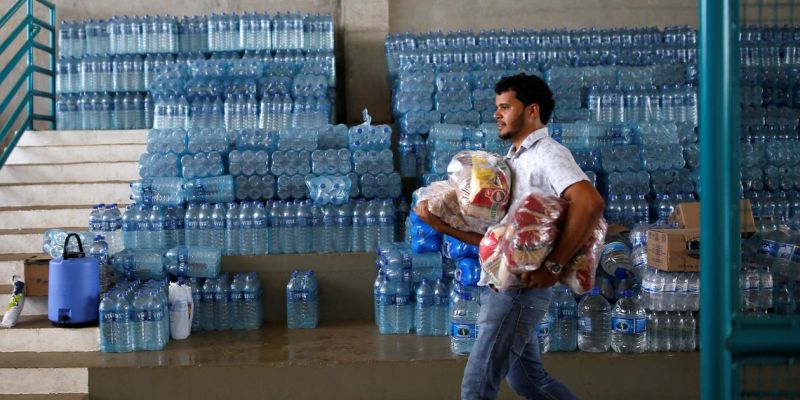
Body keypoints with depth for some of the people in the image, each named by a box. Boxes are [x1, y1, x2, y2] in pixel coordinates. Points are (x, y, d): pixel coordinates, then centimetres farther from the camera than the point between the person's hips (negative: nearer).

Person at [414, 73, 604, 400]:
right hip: (498, 286, 9)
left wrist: (553, 266, -24)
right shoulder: (512, 160, 17)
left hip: (519, 289, -9)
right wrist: (443, 225, 0)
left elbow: (590, 204, -28)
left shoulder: (548, 155, -11)